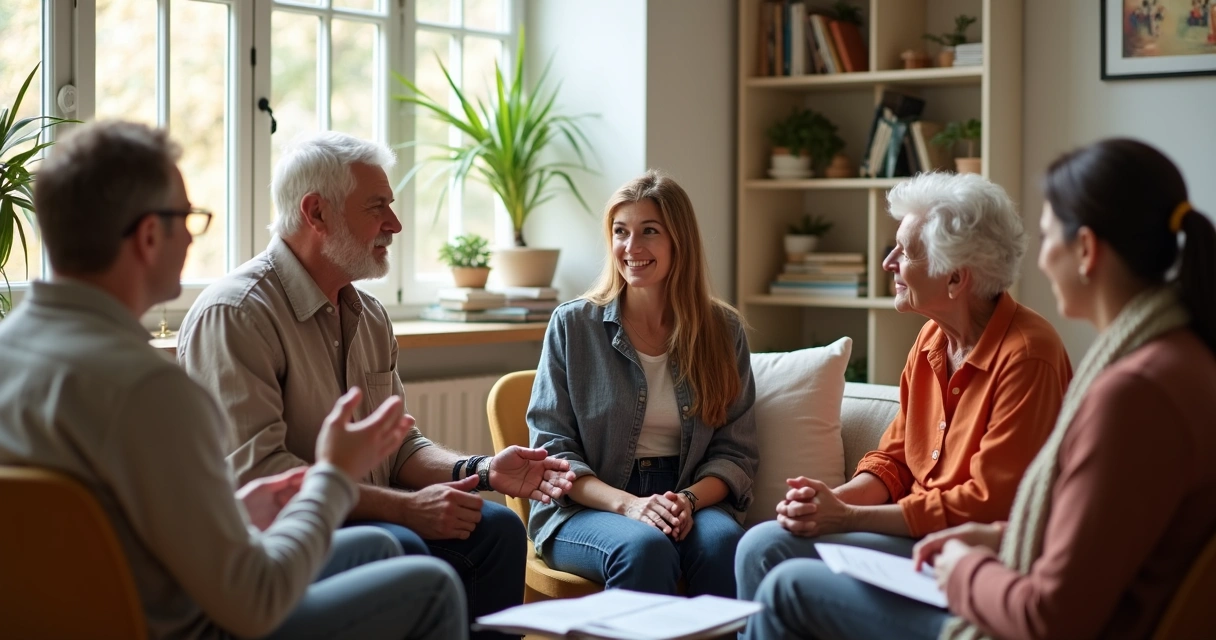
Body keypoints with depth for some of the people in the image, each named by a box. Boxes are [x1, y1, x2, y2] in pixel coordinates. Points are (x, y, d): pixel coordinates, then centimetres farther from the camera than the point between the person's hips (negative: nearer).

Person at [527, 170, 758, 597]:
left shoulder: (723, 330, 8)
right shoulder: (573, 325, 3)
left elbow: (735, 451, 6)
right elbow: (551, 449, -1)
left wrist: (690, 499, -15)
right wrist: (626, 504, -18)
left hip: (692, 502, 2)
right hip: (587, 509, -2)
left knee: (721, 540, -32)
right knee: (645, 546, -35)